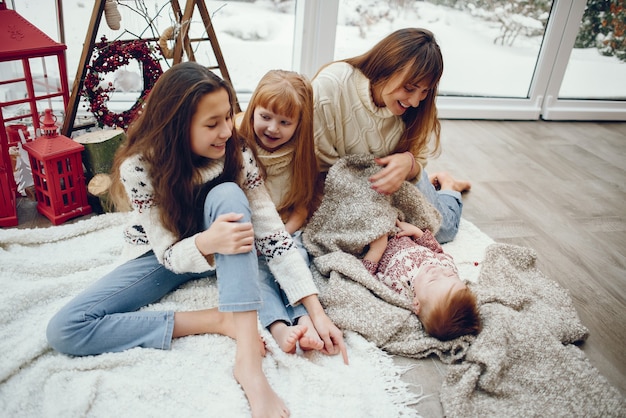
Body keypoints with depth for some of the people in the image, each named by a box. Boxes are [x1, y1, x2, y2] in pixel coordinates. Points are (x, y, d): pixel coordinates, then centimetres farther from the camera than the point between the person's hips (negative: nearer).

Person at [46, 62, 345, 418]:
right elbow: (169, 253, -22)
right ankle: (220, 322, -23)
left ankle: (248, 359, -39)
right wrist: (206, 243, -47)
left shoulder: (238, 156, -22)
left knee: (227, 195, -35)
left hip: (218, 250, 1)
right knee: (65, 330, -20)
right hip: (164, 255, 0)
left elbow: (274, 235, -24)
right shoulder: (139, 167, -26)